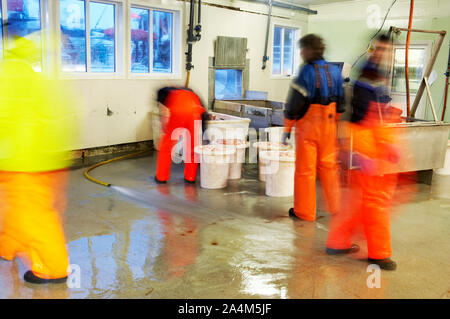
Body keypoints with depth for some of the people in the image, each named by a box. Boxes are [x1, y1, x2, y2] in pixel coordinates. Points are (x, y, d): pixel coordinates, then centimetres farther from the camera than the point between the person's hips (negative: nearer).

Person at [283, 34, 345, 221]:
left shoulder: (306, 73, -14)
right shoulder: (335, 71, 5)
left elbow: (294, 104, -14)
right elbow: (341, 103, 11)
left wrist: (287, 129, -6)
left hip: (308, 126, -6)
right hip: (329, 126, 6)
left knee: (305, 169, 4)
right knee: (328, 165, 18)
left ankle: (305, 212, 13)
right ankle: (335, 206, 26)